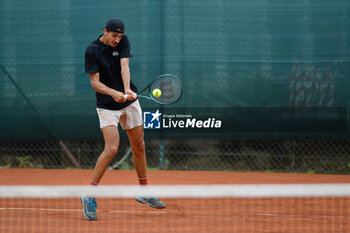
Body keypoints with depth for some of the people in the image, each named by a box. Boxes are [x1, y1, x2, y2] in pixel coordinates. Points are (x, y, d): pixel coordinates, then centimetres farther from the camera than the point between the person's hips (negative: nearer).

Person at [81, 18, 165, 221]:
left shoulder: (123, 42, -2)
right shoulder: (92, 51, -12)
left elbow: (124, 67, -15)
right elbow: (95, 82, -14)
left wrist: (127, 89, -33)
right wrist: (114, 93, -31)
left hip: (130, 102, 5)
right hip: (107, 106, -5)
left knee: (139, 146, 11)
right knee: (112, 149, -19)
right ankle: (90, 196, -9)